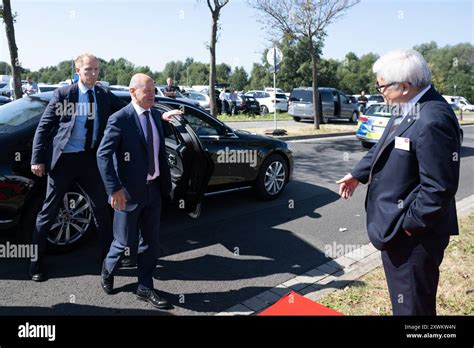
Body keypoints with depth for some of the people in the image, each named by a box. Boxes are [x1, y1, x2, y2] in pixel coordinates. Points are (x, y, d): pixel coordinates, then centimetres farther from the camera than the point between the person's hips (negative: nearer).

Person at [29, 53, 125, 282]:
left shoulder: (105, 97, 5)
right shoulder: (63, 94, -4)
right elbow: (43, 127, -3)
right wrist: (37, 159, -8)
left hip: (89, 159, 3)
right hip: (63, 159, -3)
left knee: (102, 208, 10)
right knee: (49, 211, 9)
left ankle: (108, 254, 28)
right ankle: (36, 260, 26)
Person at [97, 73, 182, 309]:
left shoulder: (155, 115, 7)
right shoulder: (120, 119, -13)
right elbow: (103, 155, -17)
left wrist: (165, 183, 10)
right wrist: (114, 189, -22)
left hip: (154, 190, 6)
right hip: (130, 192, -6)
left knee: (151, 241, 12)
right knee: (124, 241, 9)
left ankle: (145, 288, 28)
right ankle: (108, 269, 41)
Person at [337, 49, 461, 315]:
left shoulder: (433, 120, -27)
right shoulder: (408, 108, 4)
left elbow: (439, 187, -26)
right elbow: (384, 149, 18)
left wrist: (409, 224, -17)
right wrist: (358, 174, 24)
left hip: (413, 233, -9)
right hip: (398, 226, 9)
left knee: (412, 306, 11)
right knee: (402, 301, 27)